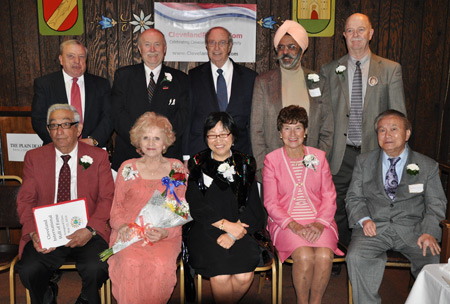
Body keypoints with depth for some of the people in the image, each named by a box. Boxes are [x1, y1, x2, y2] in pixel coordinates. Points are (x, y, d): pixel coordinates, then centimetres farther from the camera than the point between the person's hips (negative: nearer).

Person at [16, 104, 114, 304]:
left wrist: (90, 230, -16)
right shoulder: (34, 158, 9)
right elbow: (25, 201, 6)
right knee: (28, 270, -24)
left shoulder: (98, 157, 5)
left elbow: (107, 199, 1)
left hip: (86, 233, -1)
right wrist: (33, 233, -12)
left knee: (96, 269, -27)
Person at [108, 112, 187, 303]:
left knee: (161, 264, -31)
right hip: (130, 232, 1)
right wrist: (121, 225, -8)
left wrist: (165, 232, -10)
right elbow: (117, 204, 14)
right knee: (130, 262, -30)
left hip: (165, 235, 0)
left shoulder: (177, 168, 7)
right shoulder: (128, 168, 9)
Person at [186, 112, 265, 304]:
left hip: (239, 230, 1)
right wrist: (226, 224, -13)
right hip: (206, 230, -1)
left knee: (245, 276, -23)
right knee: (221, 275, -26)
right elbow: (196, 207, 0)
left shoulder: (245, 164, 10)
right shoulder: (198, 165, 8)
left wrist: (232, 234, -12)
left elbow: (253, 206, 3)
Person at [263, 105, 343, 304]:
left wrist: (320, 223, -11)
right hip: (285, 222, -2)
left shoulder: (319, 157, 9)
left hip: (319, 220, 2)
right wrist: (293, 225, -14)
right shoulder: (271, 160, 3)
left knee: (324, 256, -26)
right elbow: (271, 202, -1)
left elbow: (329, 196, 6)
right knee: (304, 257, -28)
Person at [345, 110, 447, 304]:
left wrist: (429, 232, -11)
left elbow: (436, 204, 7)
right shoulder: (364, 162, 13)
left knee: (433, 259, -27)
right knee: (356, 257, -28)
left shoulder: (428, 166, 11)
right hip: (374, 227, 0)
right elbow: (354, 198, 10)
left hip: (412, 229, 0)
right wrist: (364, 219, -10)